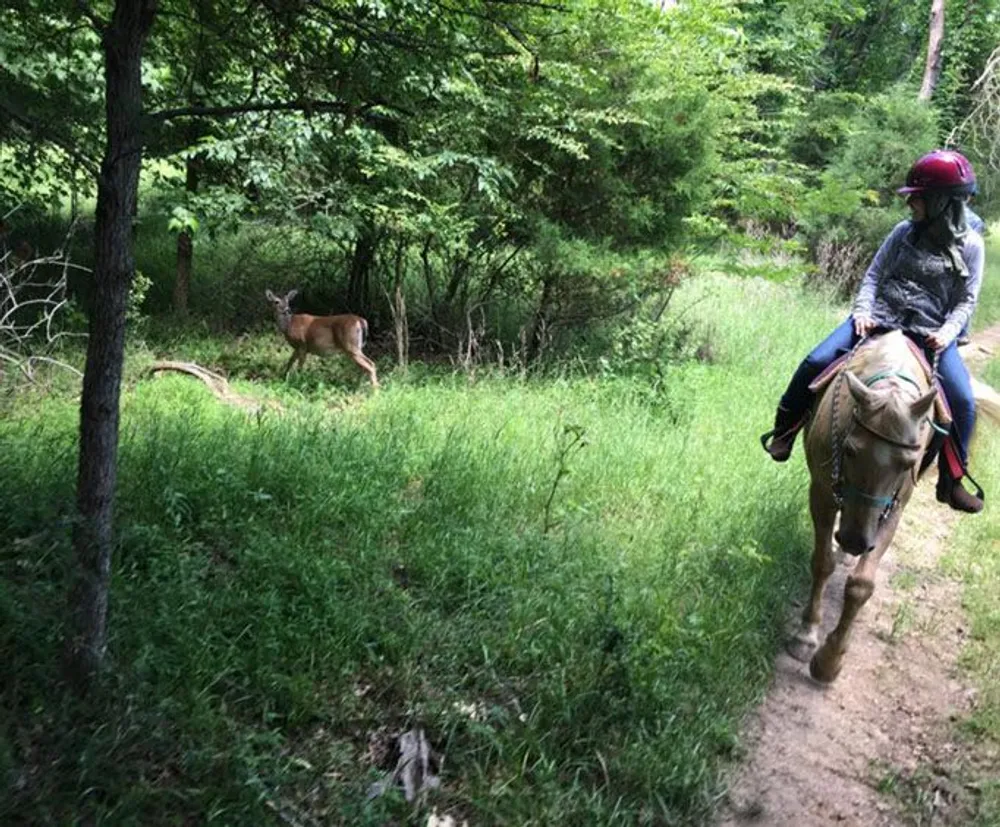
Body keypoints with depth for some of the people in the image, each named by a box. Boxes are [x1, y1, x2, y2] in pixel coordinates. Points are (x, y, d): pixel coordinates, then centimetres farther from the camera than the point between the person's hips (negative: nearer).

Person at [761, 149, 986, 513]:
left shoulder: (970, 245, -1)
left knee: (963, 401, -16)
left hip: (930, 333, -1)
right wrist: (862, 311, -11)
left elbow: (966, 300, 1)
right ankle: (784, 430, 5)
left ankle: (951, 481, 4)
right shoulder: (905, 232, 3)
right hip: (880, 319, 1)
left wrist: (948, 331, -16)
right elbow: (874, 274, 5)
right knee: (816, 362, -16)